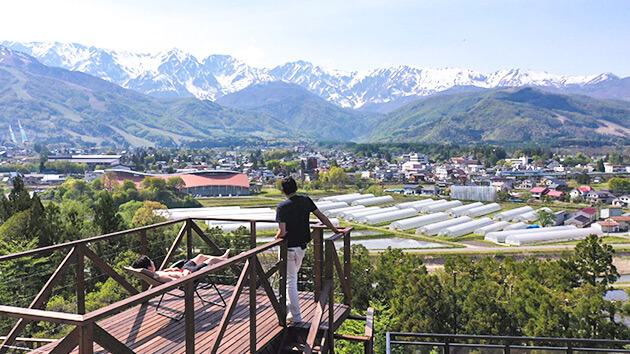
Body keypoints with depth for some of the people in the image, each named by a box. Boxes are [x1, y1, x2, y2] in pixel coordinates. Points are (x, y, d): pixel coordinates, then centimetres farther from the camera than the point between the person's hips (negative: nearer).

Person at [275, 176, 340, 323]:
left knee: (290, 279, 4)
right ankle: (289, 305, 36)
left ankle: (295, 315, 7)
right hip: (302, 246, 6)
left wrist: (276, 238, 1)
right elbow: (321, 216, 4)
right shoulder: (306, 200, -2)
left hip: (288, 247, -6)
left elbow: (282, 232, -22)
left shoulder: (282, 207, -17)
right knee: (293, 275, 25)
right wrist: (335, 230, 15)